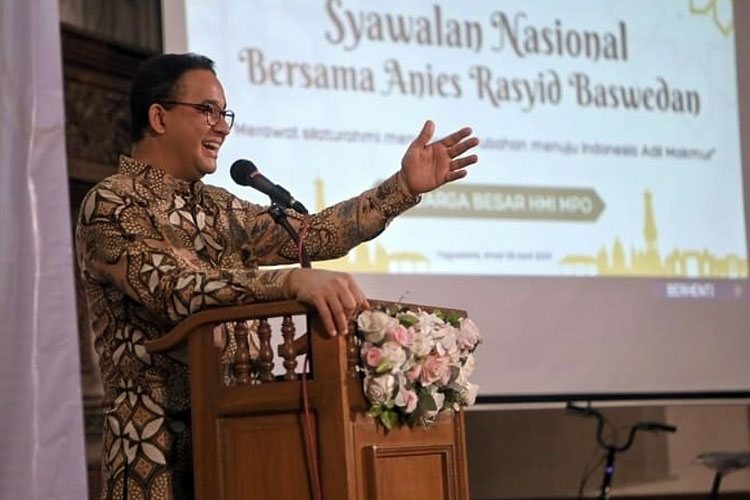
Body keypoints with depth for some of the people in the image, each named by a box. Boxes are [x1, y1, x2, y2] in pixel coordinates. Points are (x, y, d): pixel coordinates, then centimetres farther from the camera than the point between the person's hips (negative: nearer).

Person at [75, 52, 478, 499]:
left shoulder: (220, 210, 15)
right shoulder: (110, 206, -10)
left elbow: (314, 233, 8)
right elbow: (175, 290, -26)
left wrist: (405, 187, -1)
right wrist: (291, 280, -38)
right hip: (160, 455, -7)